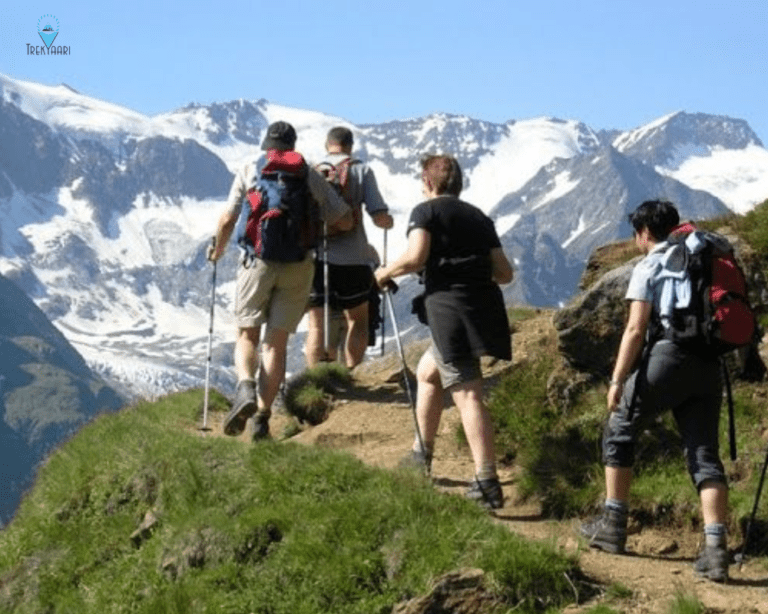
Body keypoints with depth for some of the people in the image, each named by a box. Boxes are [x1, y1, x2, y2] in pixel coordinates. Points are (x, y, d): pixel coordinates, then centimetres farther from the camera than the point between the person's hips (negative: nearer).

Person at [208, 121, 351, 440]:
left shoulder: (249, 171, 5)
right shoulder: (311, 177, 9)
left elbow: (227, 221, 2)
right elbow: (345, 221, 8)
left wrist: (217, 251, 20)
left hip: (258, 261, -1)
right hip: (298, 266, 1)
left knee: (247, 335, 8)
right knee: (277, 341, 6)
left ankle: (245, 388, -21)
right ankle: (262, 417, 1)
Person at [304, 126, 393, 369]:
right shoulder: (362, 170, 1)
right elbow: (380, 217, -6)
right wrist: (389, 222, 17)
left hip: (315, 258, 1)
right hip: (353, 259, -1)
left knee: (316, 325, 6)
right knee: (357, 321, 16)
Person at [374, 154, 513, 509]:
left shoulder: (426, 212, 3)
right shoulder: (479, 217, 20)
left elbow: (415, 257, -14)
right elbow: (504, 273, 16)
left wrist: (386, 273, 4)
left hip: (449, 307, -7)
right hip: (485, 307, 7)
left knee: (467, 393, -11)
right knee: (427, 371, 26)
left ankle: (487, 483, -19)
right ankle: (421, 456, 33)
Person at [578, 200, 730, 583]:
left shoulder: (649, 266, 1)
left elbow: (635, 329, -7)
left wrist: (617, 381, -5)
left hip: (668, 357, -5)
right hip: (708, 364, 5)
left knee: (619, 431, 14)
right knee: (704, 454, 2)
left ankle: (613, 526, 17)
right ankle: (715, 550, -11)